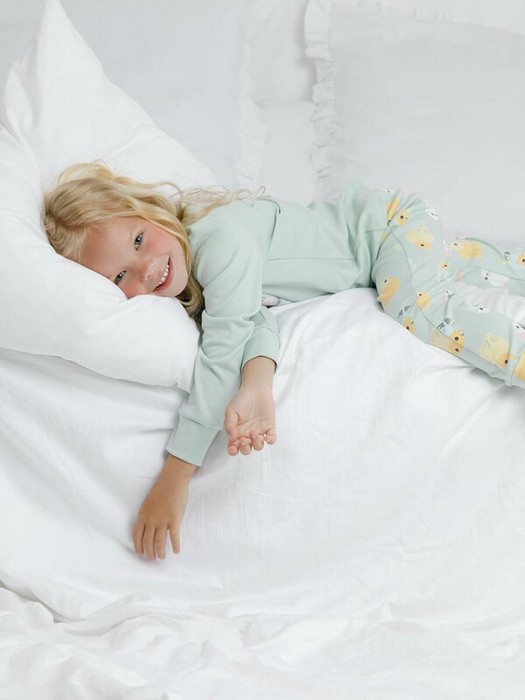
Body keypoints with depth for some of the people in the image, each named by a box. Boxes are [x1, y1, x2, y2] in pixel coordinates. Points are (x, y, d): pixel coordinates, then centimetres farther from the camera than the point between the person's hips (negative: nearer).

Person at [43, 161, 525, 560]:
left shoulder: (219, 240, -37)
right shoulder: (194, 275, -12)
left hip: (386, 218, -7)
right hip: (375, 251, 8)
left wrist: (174, 478, -43)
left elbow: (224, 351, -42)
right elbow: (258, 315, -27)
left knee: (427, 307, -33)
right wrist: (256, 386, -50)